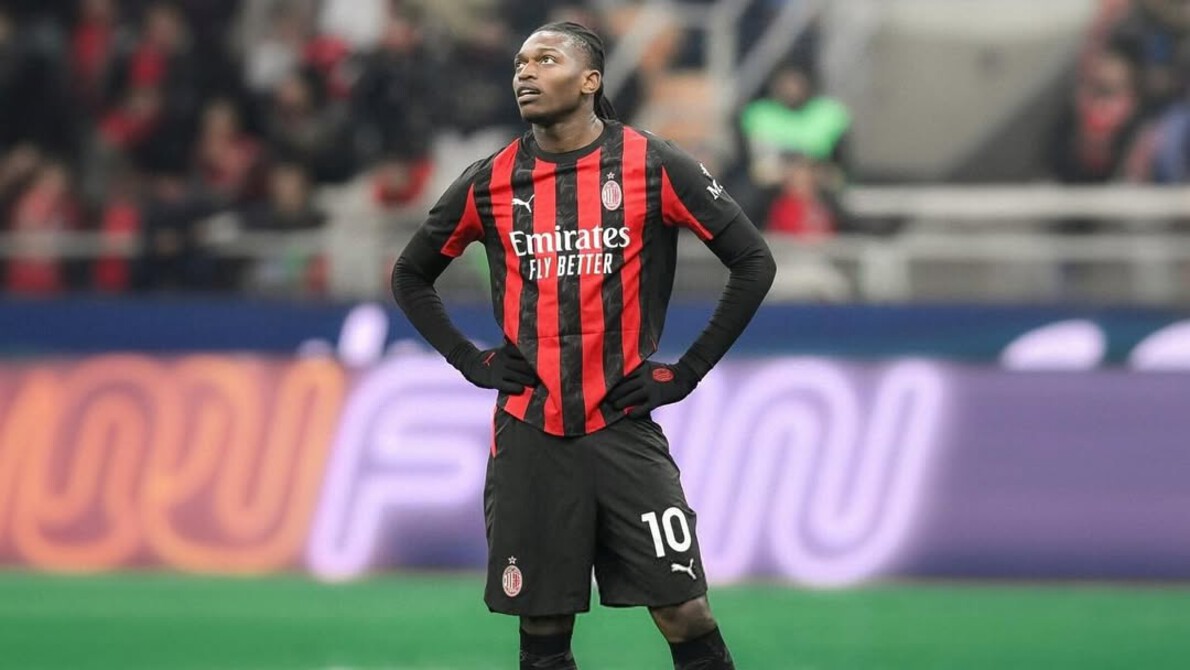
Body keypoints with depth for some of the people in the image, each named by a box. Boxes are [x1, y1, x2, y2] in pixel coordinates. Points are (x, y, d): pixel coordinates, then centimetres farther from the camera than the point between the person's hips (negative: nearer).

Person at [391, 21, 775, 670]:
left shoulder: (654, 167, -3)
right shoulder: (489, 183, 5)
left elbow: (753, 263, 0)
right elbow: (411, 277, 19)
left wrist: (689, 370, -3)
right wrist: (469, 361, 6)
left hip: (623, 428, -2)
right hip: (529, 438, 2)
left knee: (685, 616, -8)